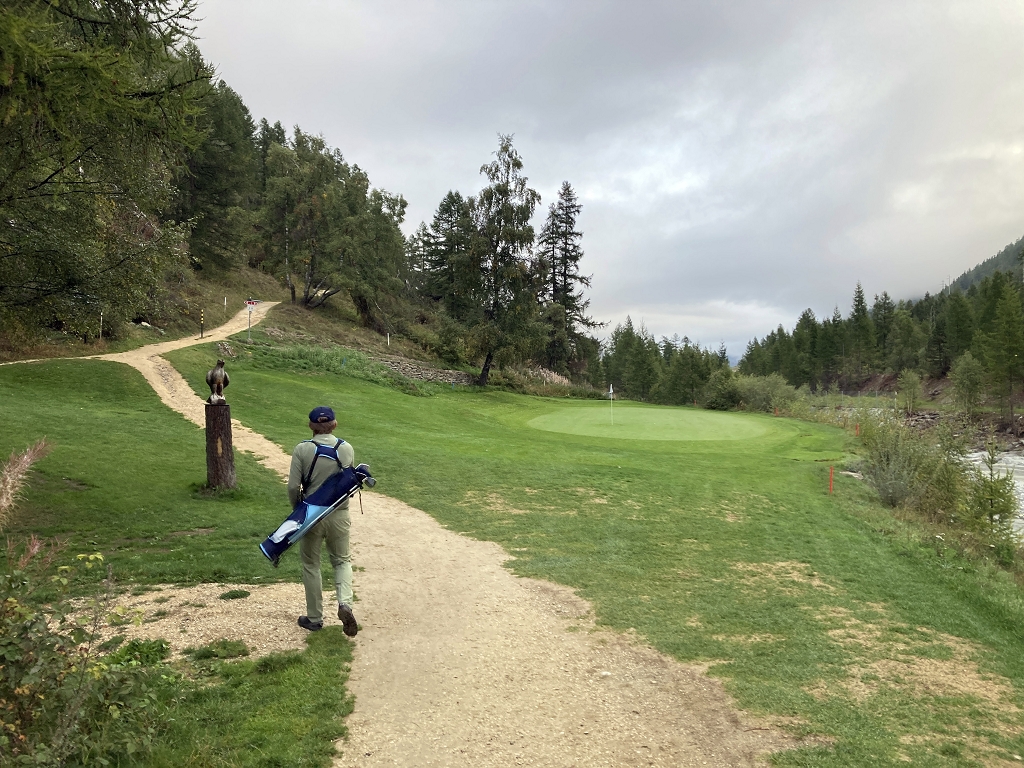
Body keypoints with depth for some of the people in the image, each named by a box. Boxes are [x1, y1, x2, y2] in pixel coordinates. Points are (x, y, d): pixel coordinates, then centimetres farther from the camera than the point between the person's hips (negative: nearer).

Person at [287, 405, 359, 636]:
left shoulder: (302, 449, -11)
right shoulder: (347, 449, -4)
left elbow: (293, 486, -10)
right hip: (339, 515, 2)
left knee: (311, 565, 15)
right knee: (342, 561, 18)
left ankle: (315, 618, 22)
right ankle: (345, 603, -5)